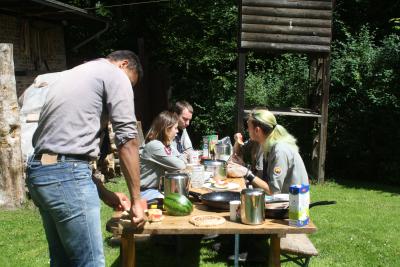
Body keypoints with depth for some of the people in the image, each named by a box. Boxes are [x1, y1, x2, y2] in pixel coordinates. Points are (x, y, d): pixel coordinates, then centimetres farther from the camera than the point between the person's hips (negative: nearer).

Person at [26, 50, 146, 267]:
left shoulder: (69, 75, 26)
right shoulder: (115, 74, 1)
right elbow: (126, 139, -8)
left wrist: (104, 194, 20)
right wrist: (136, 199, -1)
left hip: (37, 171, 9)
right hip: (67, 176, -9)